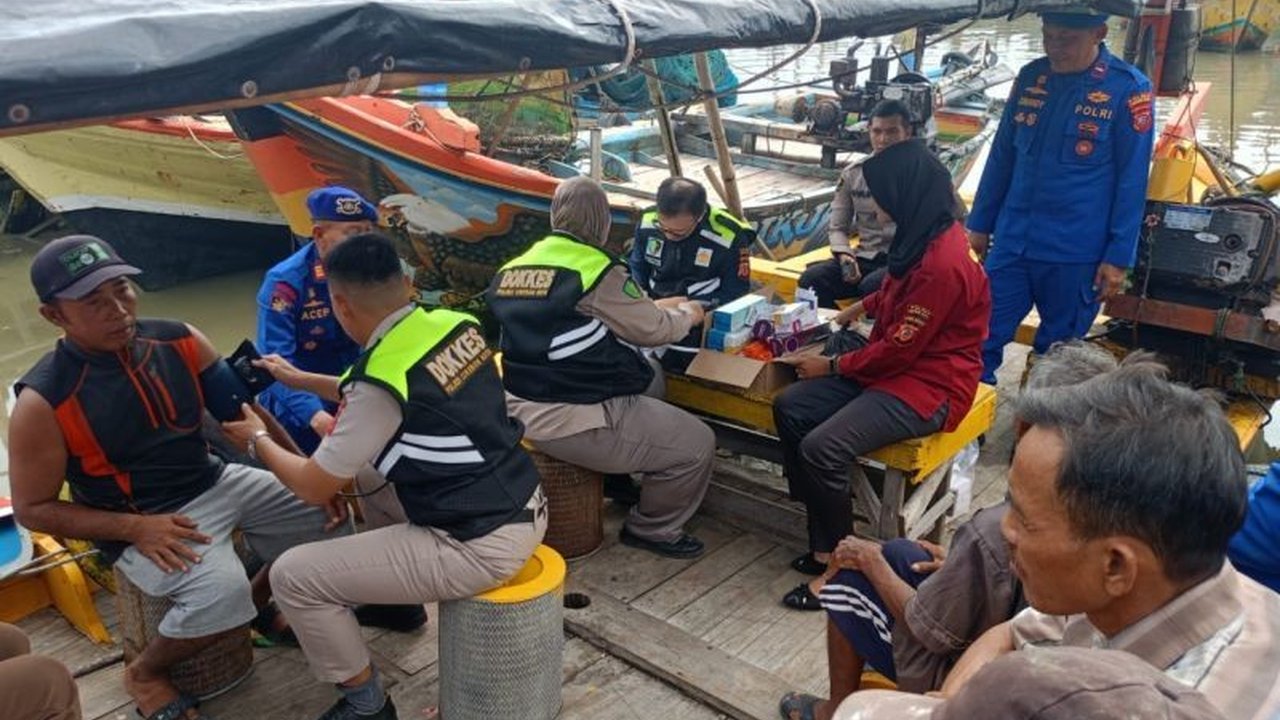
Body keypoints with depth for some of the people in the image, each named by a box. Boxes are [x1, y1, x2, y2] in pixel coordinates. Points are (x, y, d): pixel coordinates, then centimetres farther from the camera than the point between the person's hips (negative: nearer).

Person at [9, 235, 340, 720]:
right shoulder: (44, 402, -17)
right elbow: (32, 509, -9)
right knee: (222, 594, -30)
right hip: (141, 524, -6)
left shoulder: (179, 341, -5)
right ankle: (145, 673, 2)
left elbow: (244, 413, 2)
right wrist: (136, 527, -22)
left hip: (217, 483, 6)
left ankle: (259, 601, 23)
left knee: (325, 512, -2)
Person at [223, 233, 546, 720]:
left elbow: (314, 488, -7)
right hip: (526, 507, 9)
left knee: (293, 577, 0)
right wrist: (298, 379, 29)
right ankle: (395, 595, 44)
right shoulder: (455, 325, 1)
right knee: (369, 471, 28)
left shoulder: (383, 377, -21)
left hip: (483, 545, -8)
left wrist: (257, 438, 11)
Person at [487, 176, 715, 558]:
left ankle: (620, 479, 39)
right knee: (697, 444, 2)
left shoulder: (513, 268, 6)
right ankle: (652, 528, 20)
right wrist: (687, 315, 15)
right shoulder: (595, 269, -16)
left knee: (649, 381, 31)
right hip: (574, 424, -9)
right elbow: (652, 328, -7)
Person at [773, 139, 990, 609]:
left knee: (822, 448, -27)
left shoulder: (942, 264, -26)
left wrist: (833, 367, -10)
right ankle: (824, 539, 1)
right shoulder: (923, 234, 4)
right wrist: (863, 306, 22)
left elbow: (899, 349, -20)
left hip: (928, 387, -10)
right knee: (790, 407, -4)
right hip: (894, 365, 10)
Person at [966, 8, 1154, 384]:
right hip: (1012, 241, 4)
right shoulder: (1030, 76, 4)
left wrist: (1118, 256, -8)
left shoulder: (1128, 89, -8)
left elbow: (1132, 180, -7)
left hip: (1075, 254, -3)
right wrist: (980, 223, 13)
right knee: (982, 340, 4)